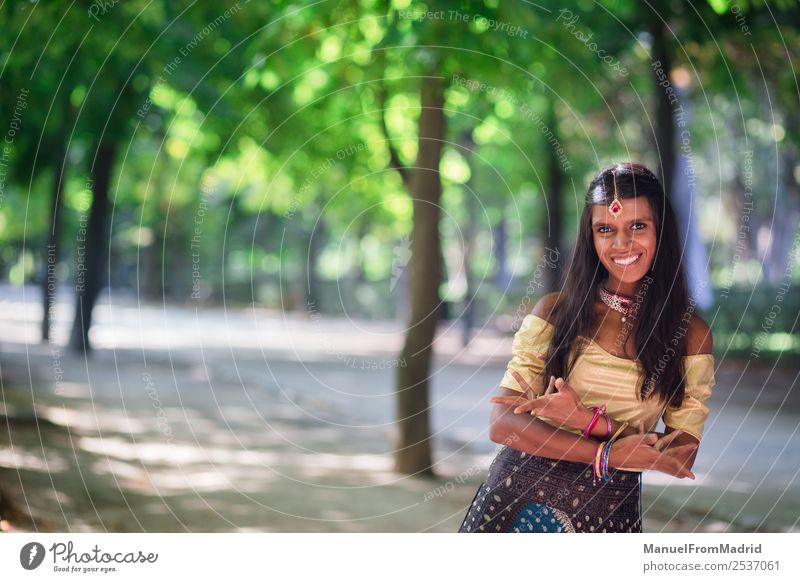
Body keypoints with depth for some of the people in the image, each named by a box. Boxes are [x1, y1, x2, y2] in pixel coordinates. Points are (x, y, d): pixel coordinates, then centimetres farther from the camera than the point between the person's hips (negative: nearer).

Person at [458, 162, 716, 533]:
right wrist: (607, 454, -18)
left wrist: (588, 420, -18)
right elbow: (502, 424, -9)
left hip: (607, 513, 0)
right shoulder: (555, 311, -2)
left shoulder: (691, 333, -1)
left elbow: (682, 456, -6)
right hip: (519, 498, 0)